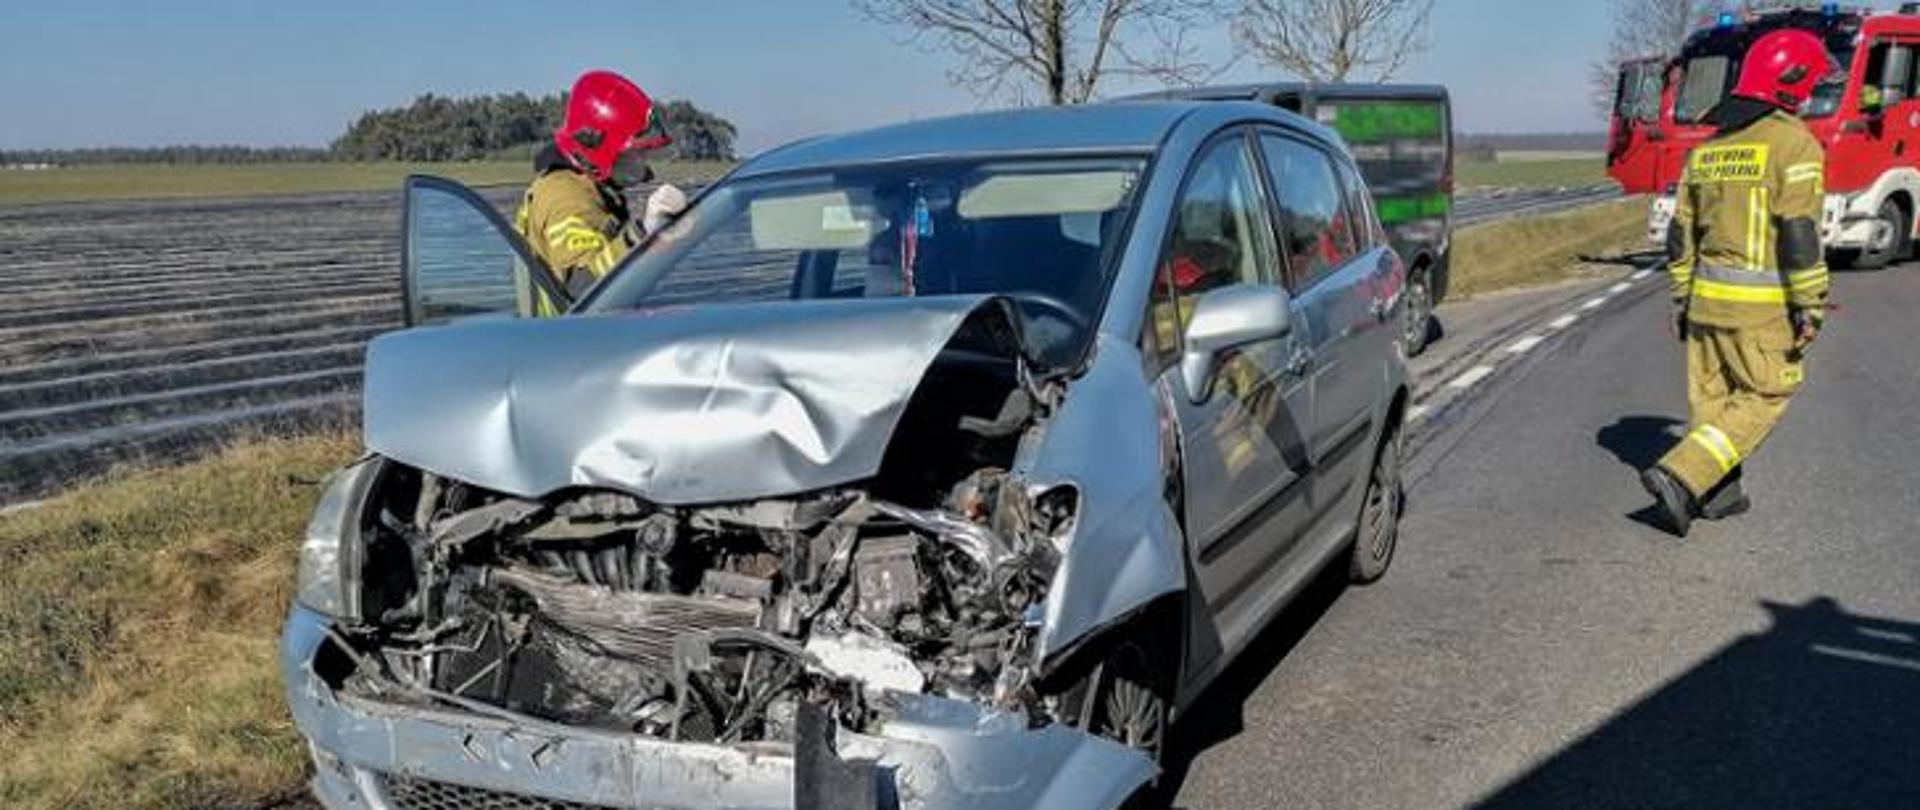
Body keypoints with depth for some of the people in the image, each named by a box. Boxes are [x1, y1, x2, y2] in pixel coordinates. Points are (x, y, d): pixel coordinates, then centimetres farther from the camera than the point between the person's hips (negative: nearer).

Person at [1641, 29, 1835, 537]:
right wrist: (1811, 309, -13)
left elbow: (1682, 233, 13)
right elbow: (1799, 235, -16)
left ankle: (1718, 492, 23)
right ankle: (1679, 476, -10)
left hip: (1707, 294, 7)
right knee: (1765, 398, 3)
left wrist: (1680, 298, 19)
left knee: (1712, 396, 14)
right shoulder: (1793, 143, -11)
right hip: (1761, 302, -7)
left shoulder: (1708, 147, 11)